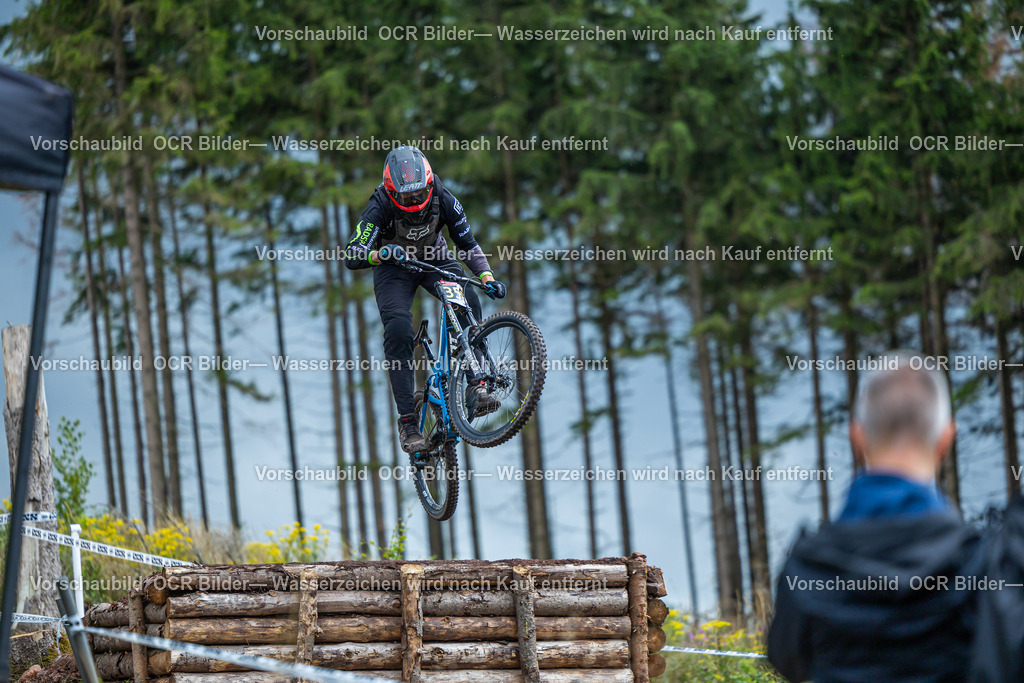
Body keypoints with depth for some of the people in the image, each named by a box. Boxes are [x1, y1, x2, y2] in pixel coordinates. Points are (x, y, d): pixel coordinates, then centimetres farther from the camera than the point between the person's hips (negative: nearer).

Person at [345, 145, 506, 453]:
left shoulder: (441, 198, -23)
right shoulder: (380, 206, -30)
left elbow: (467, 242, -12)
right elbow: (351, 257, -34)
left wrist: (487, 277, -27)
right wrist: (379, 254, -55)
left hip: (435, 258, 2)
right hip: (393, 267, -2)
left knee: (468, 300, -27)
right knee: (398, 332, -22)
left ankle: (476, 387, -26)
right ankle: (408, 422, -18)